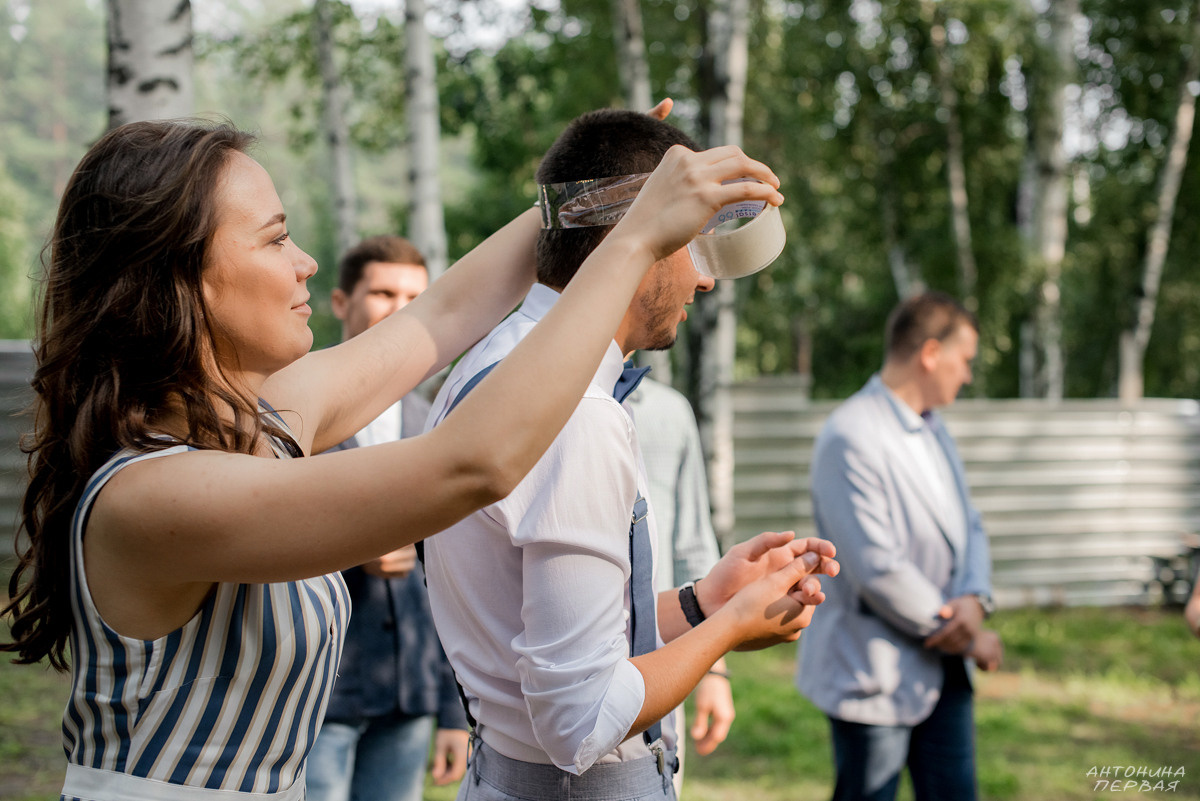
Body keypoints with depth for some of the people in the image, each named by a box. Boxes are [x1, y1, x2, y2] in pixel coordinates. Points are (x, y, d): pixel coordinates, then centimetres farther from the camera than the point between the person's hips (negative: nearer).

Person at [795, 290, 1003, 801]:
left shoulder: (932, 428, 11)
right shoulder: (849, 438, -19)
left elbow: (967, 526, 12)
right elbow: (877, 569, -23)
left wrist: (974, 600, -10)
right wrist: (965, 637, -13)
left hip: (943, 672, 8)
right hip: (875, 676, -8)